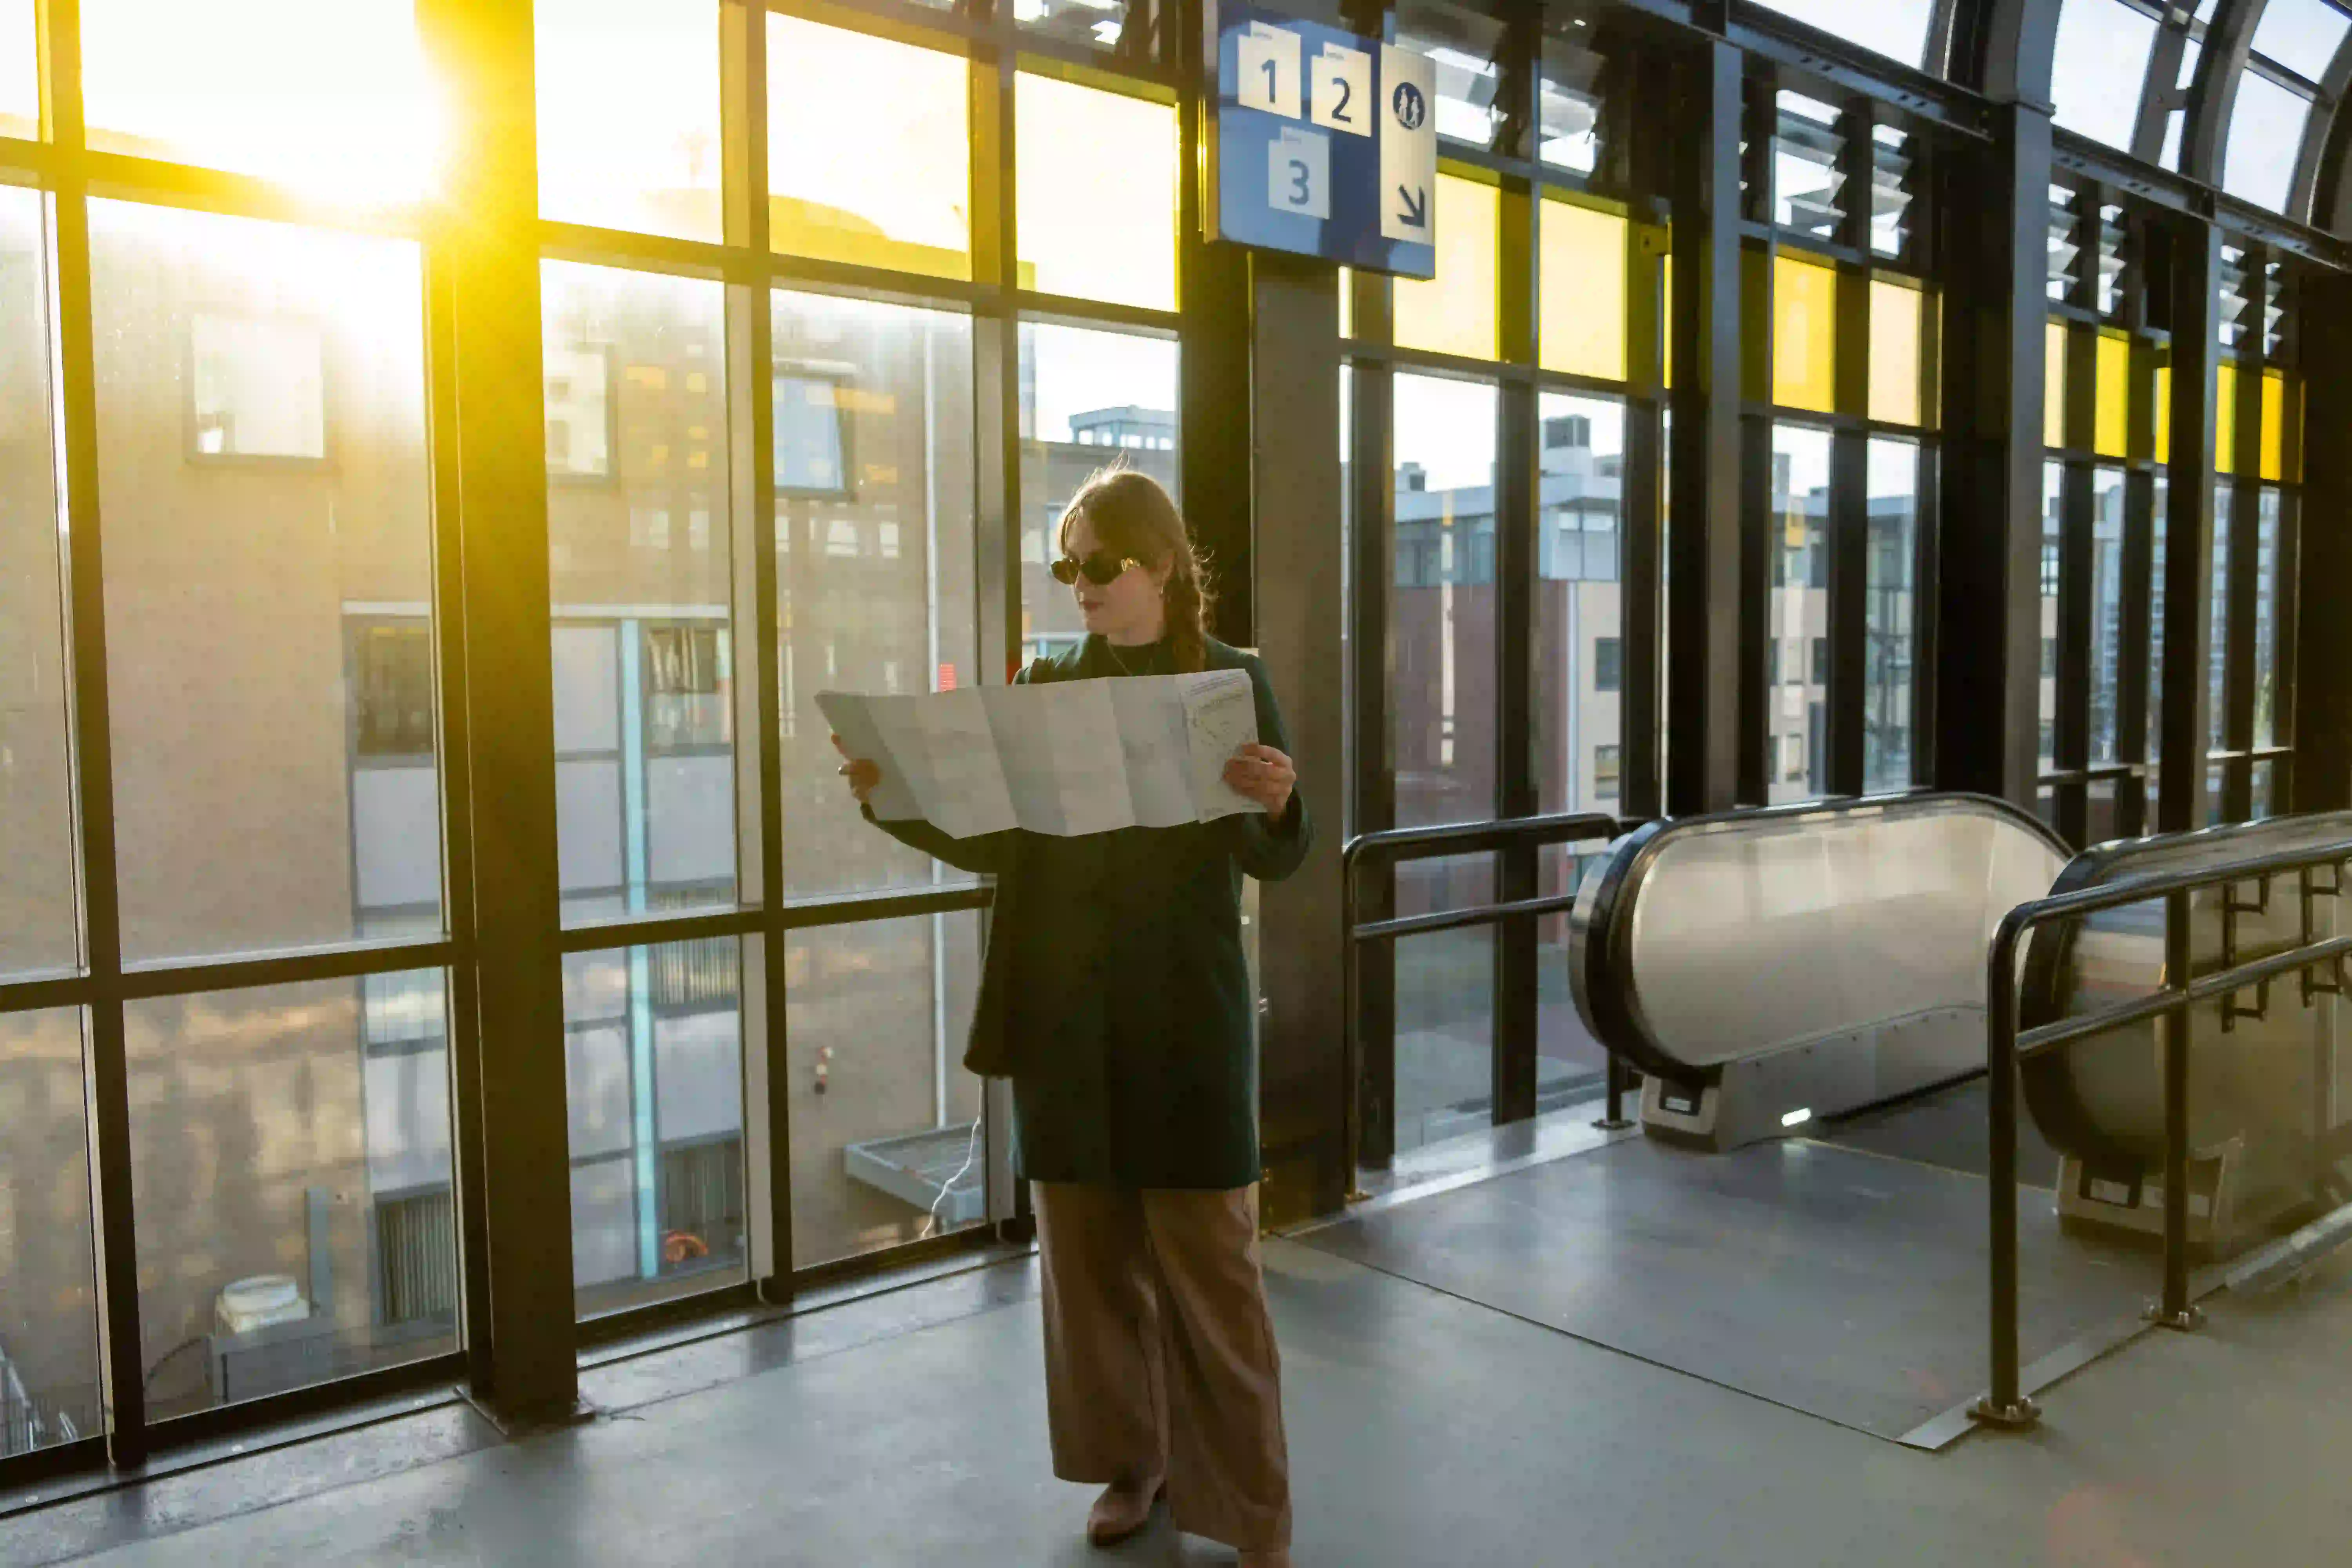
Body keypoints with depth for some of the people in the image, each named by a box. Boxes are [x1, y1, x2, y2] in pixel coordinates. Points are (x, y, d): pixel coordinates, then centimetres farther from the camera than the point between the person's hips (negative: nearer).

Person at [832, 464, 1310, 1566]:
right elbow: (996, 846, 9)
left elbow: (1275, 863, -3)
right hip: (1064, 1015, 4)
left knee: (1208, 1256, 0)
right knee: (1089, 1248, 11)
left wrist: (1278, 804, -25)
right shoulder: (1045, 690, 9)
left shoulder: (1231, 680, -1)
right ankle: (1130, 1462, 29)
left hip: (1184, 1011, -3)